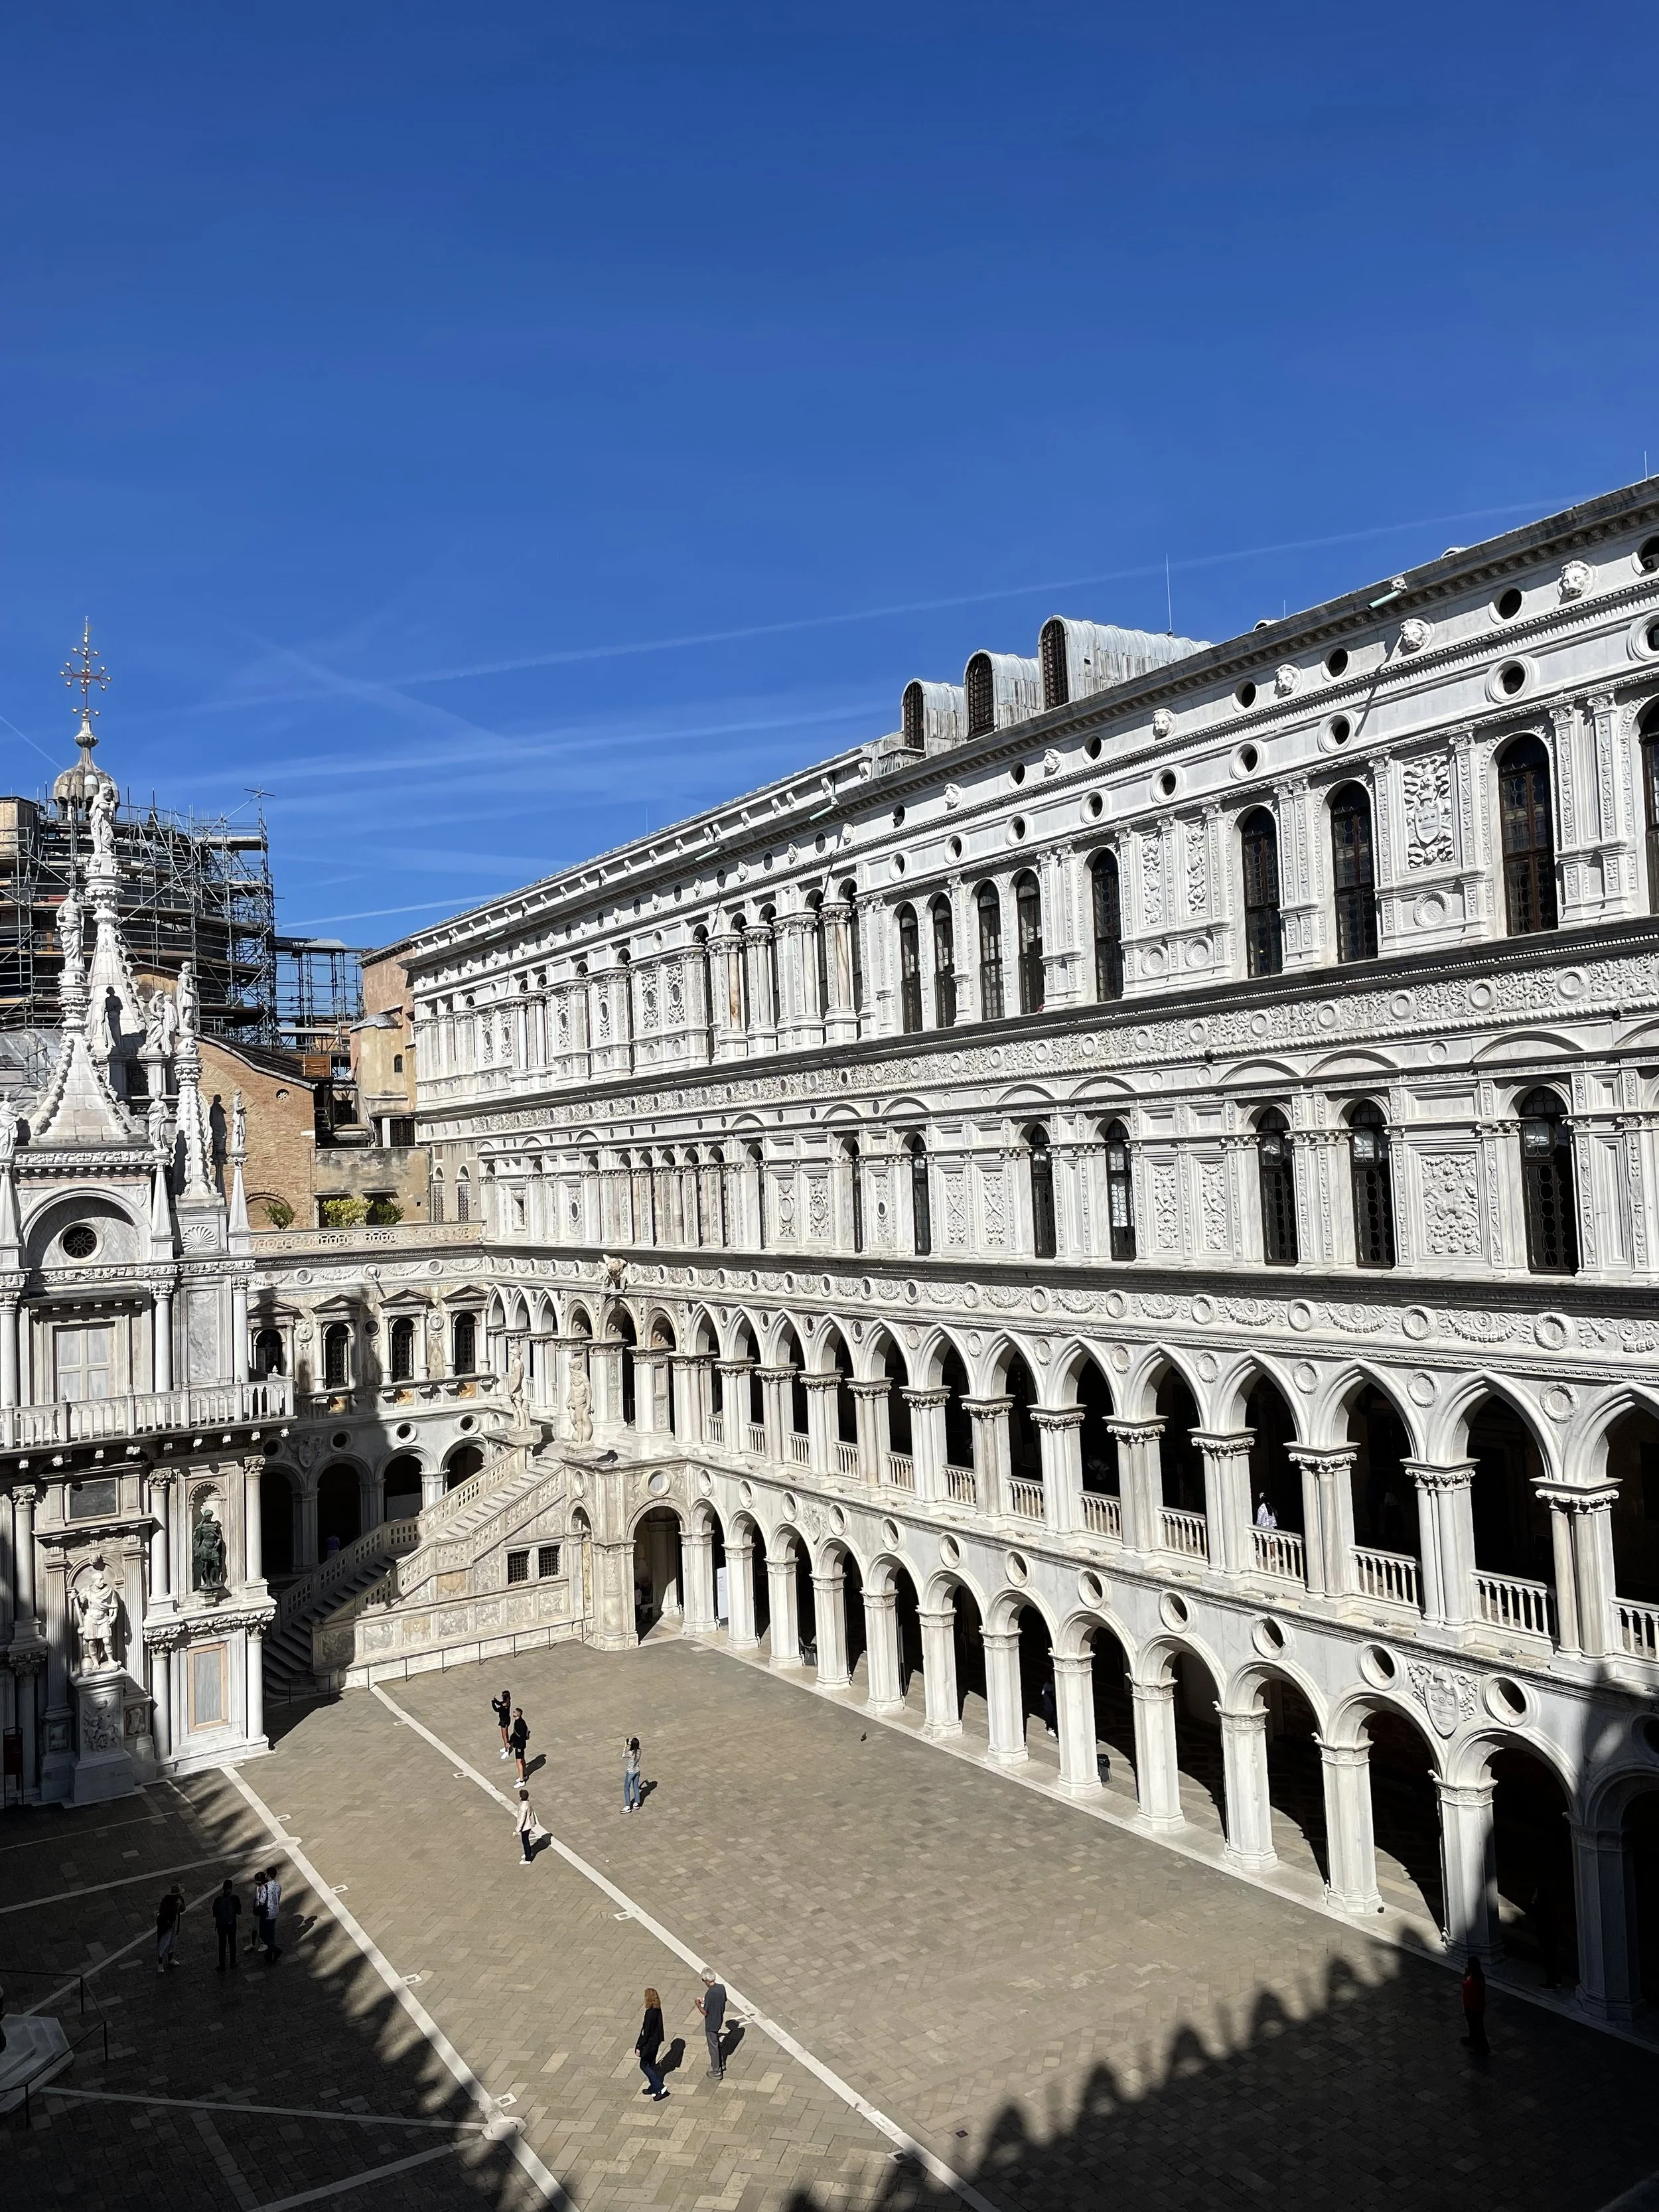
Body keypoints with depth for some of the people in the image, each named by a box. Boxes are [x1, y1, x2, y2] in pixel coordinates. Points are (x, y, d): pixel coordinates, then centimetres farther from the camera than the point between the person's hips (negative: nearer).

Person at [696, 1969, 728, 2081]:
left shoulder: (710, 1994, -31)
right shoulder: (722, 1987, -10)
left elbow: (704, 2012, -23)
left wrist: (698, 2004, -5)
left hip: (711, 2024, -7)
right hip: (720, 2020, 7)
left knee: (713, 2047, 11)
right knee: (716, 2043, 29)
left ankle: (716, 2072, 25)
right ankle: (721, 2064, 43)